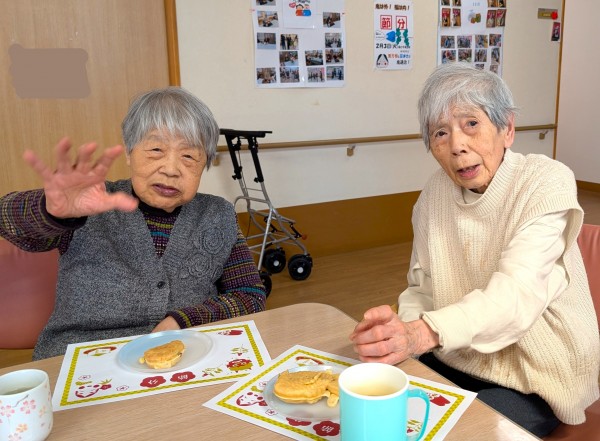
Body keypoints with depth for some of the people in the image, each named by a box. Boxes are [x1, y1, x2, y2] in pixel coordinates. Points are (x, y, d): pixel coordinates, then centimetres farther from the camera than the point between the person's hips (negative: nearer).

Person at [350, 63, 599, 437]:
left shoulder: (548, 182, -18)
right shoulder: (436, 192, -2)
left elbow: (516, 294, -32)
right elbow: (423, 287, 1)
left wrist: (424, 333, -48)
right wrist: (399, 329, -22)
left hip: (536, 378, -4)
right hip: (456, 359, 5)